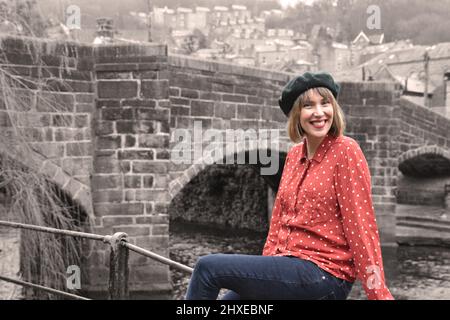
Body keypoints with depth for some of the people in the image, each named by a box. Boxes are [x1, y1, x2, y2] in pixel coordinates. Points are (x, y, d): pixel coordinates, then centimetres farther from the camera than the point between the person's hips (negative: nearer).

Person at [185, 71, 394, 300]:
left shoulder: (346, 151, -10)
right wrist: (264, 272, 11)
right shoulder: (294, 155, 11)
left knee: (208, 267, -13)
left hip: (324, 275, -7)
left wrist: (379, 293, -15)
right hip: (288, 263, 7)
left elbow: (361, 226, -14)